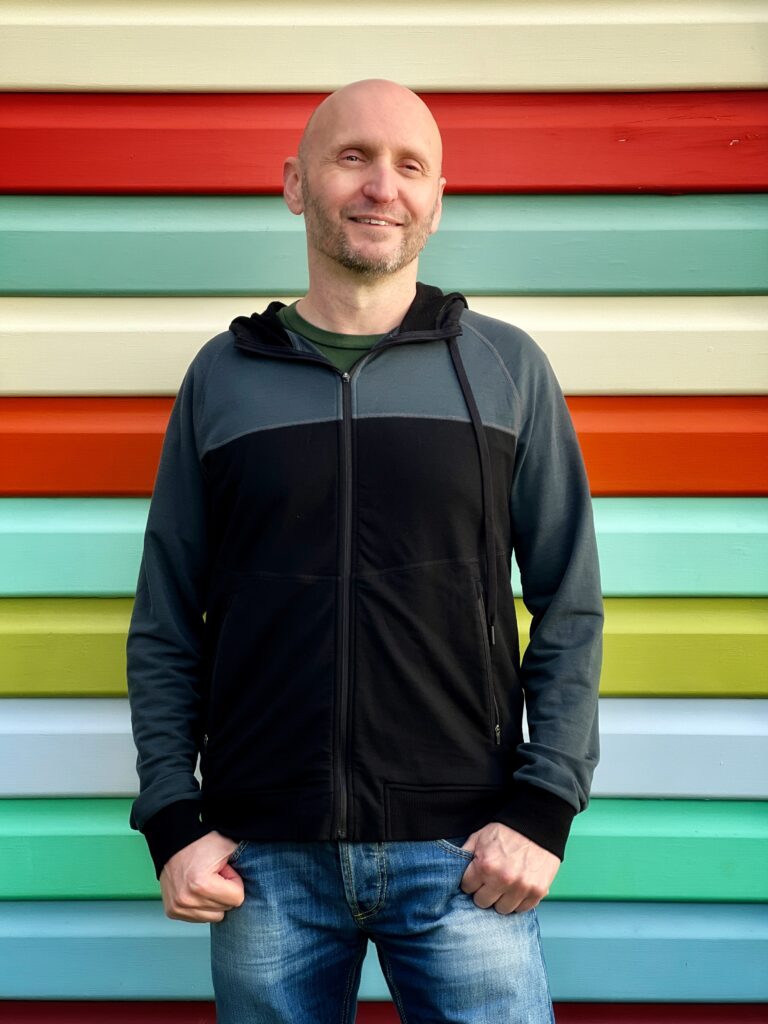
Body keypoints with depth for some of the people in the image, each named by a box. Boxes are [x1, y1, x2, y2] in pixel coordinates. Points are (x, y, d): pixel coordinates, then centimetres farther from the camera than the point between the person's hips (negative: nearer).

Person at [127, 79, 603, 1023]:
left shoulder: (508, 369, 4)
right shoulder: (221, 376, 6)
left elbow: (570, 609, 3)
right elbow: (165, 626, 7)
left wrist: (544, 808, -6)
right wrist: (172, 823, -1)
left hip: (460, 854, -1)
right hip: (266, 862, 1)